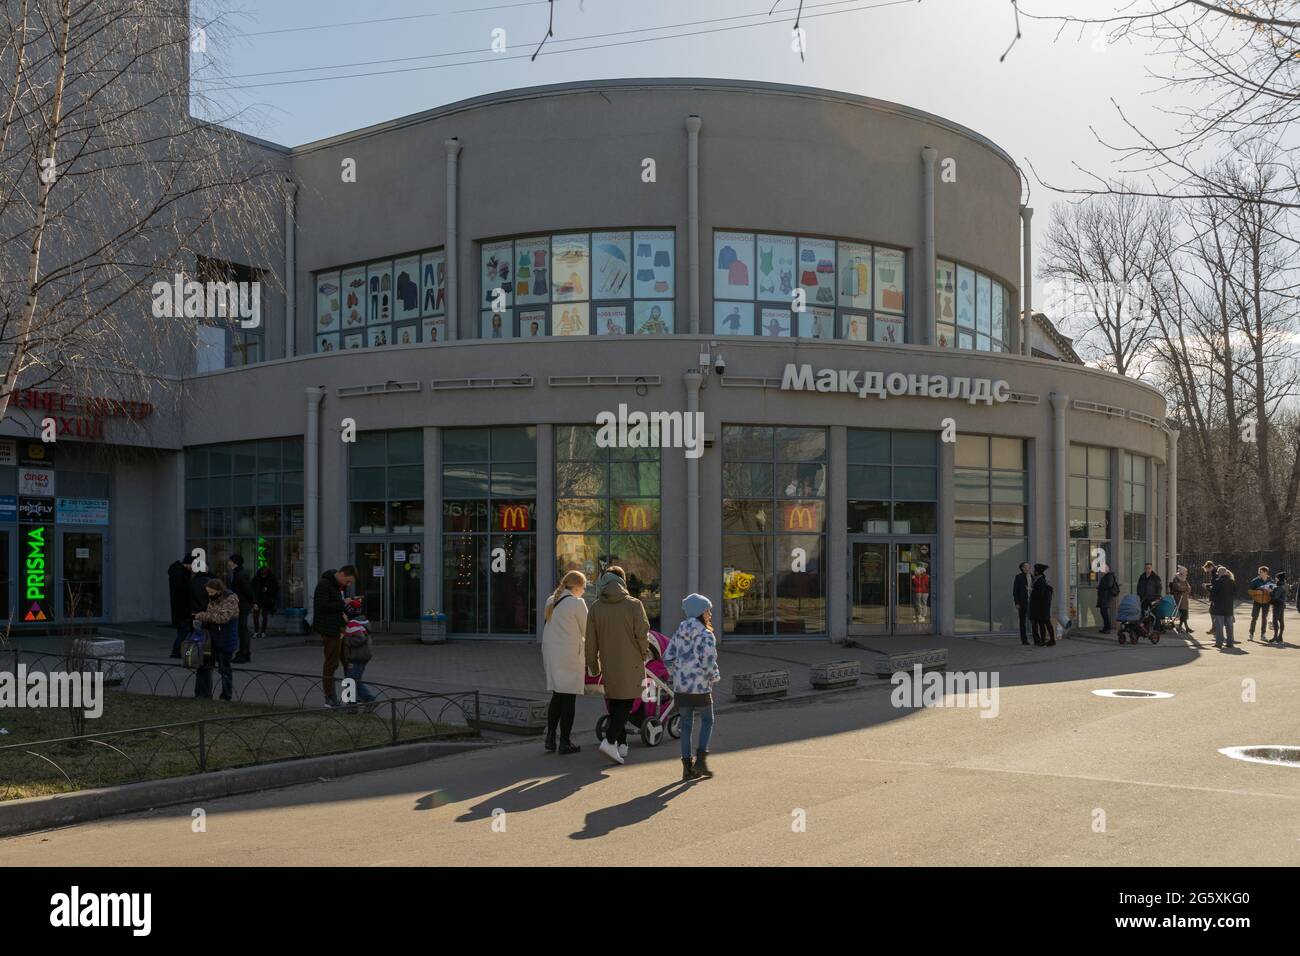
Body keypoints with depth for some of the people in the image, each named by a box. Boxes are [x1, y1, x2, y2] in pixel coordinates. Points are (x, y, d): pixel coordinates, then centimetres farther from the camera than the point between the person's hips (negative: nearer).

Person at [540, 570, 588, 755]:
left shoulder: (550, 601, 8)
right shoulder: (577, 603, -13)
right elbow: (586, 631, -6)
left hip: (551, 654, 7)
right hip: (570, 655, -7)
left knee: (557, 697, 15)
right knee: (569, 699, 2)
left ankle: (550, 739, 12)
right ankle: (565, 743, 6)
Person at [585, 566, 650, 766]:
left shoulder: (595, 608, 2)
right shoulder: (634, 605, -8)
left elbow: (591, 642, 3)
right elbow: (642, 633, -14)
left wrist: (594, 666, 12)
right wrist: (644, 652, 4)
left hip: (609, 665, 4)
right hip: (631, 664, -3)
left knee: (614, 703, 15)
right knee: (625, 703, -1)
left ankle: (621, 744, 19)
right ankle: (610, 741, -16)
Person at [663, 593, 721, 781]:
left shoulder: (679, 633, 6)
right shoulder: (706, 636, -13)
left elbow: (667, 658, 6)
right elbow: (708, 664, -18)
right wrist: (715, 677, 1)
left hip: (680, 688, 5)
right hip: (700, 688, -5)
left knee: (686, 725, 11)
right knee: (707, 721, 13)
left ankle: (687, 767, 12)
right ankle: (701, 759, 2)